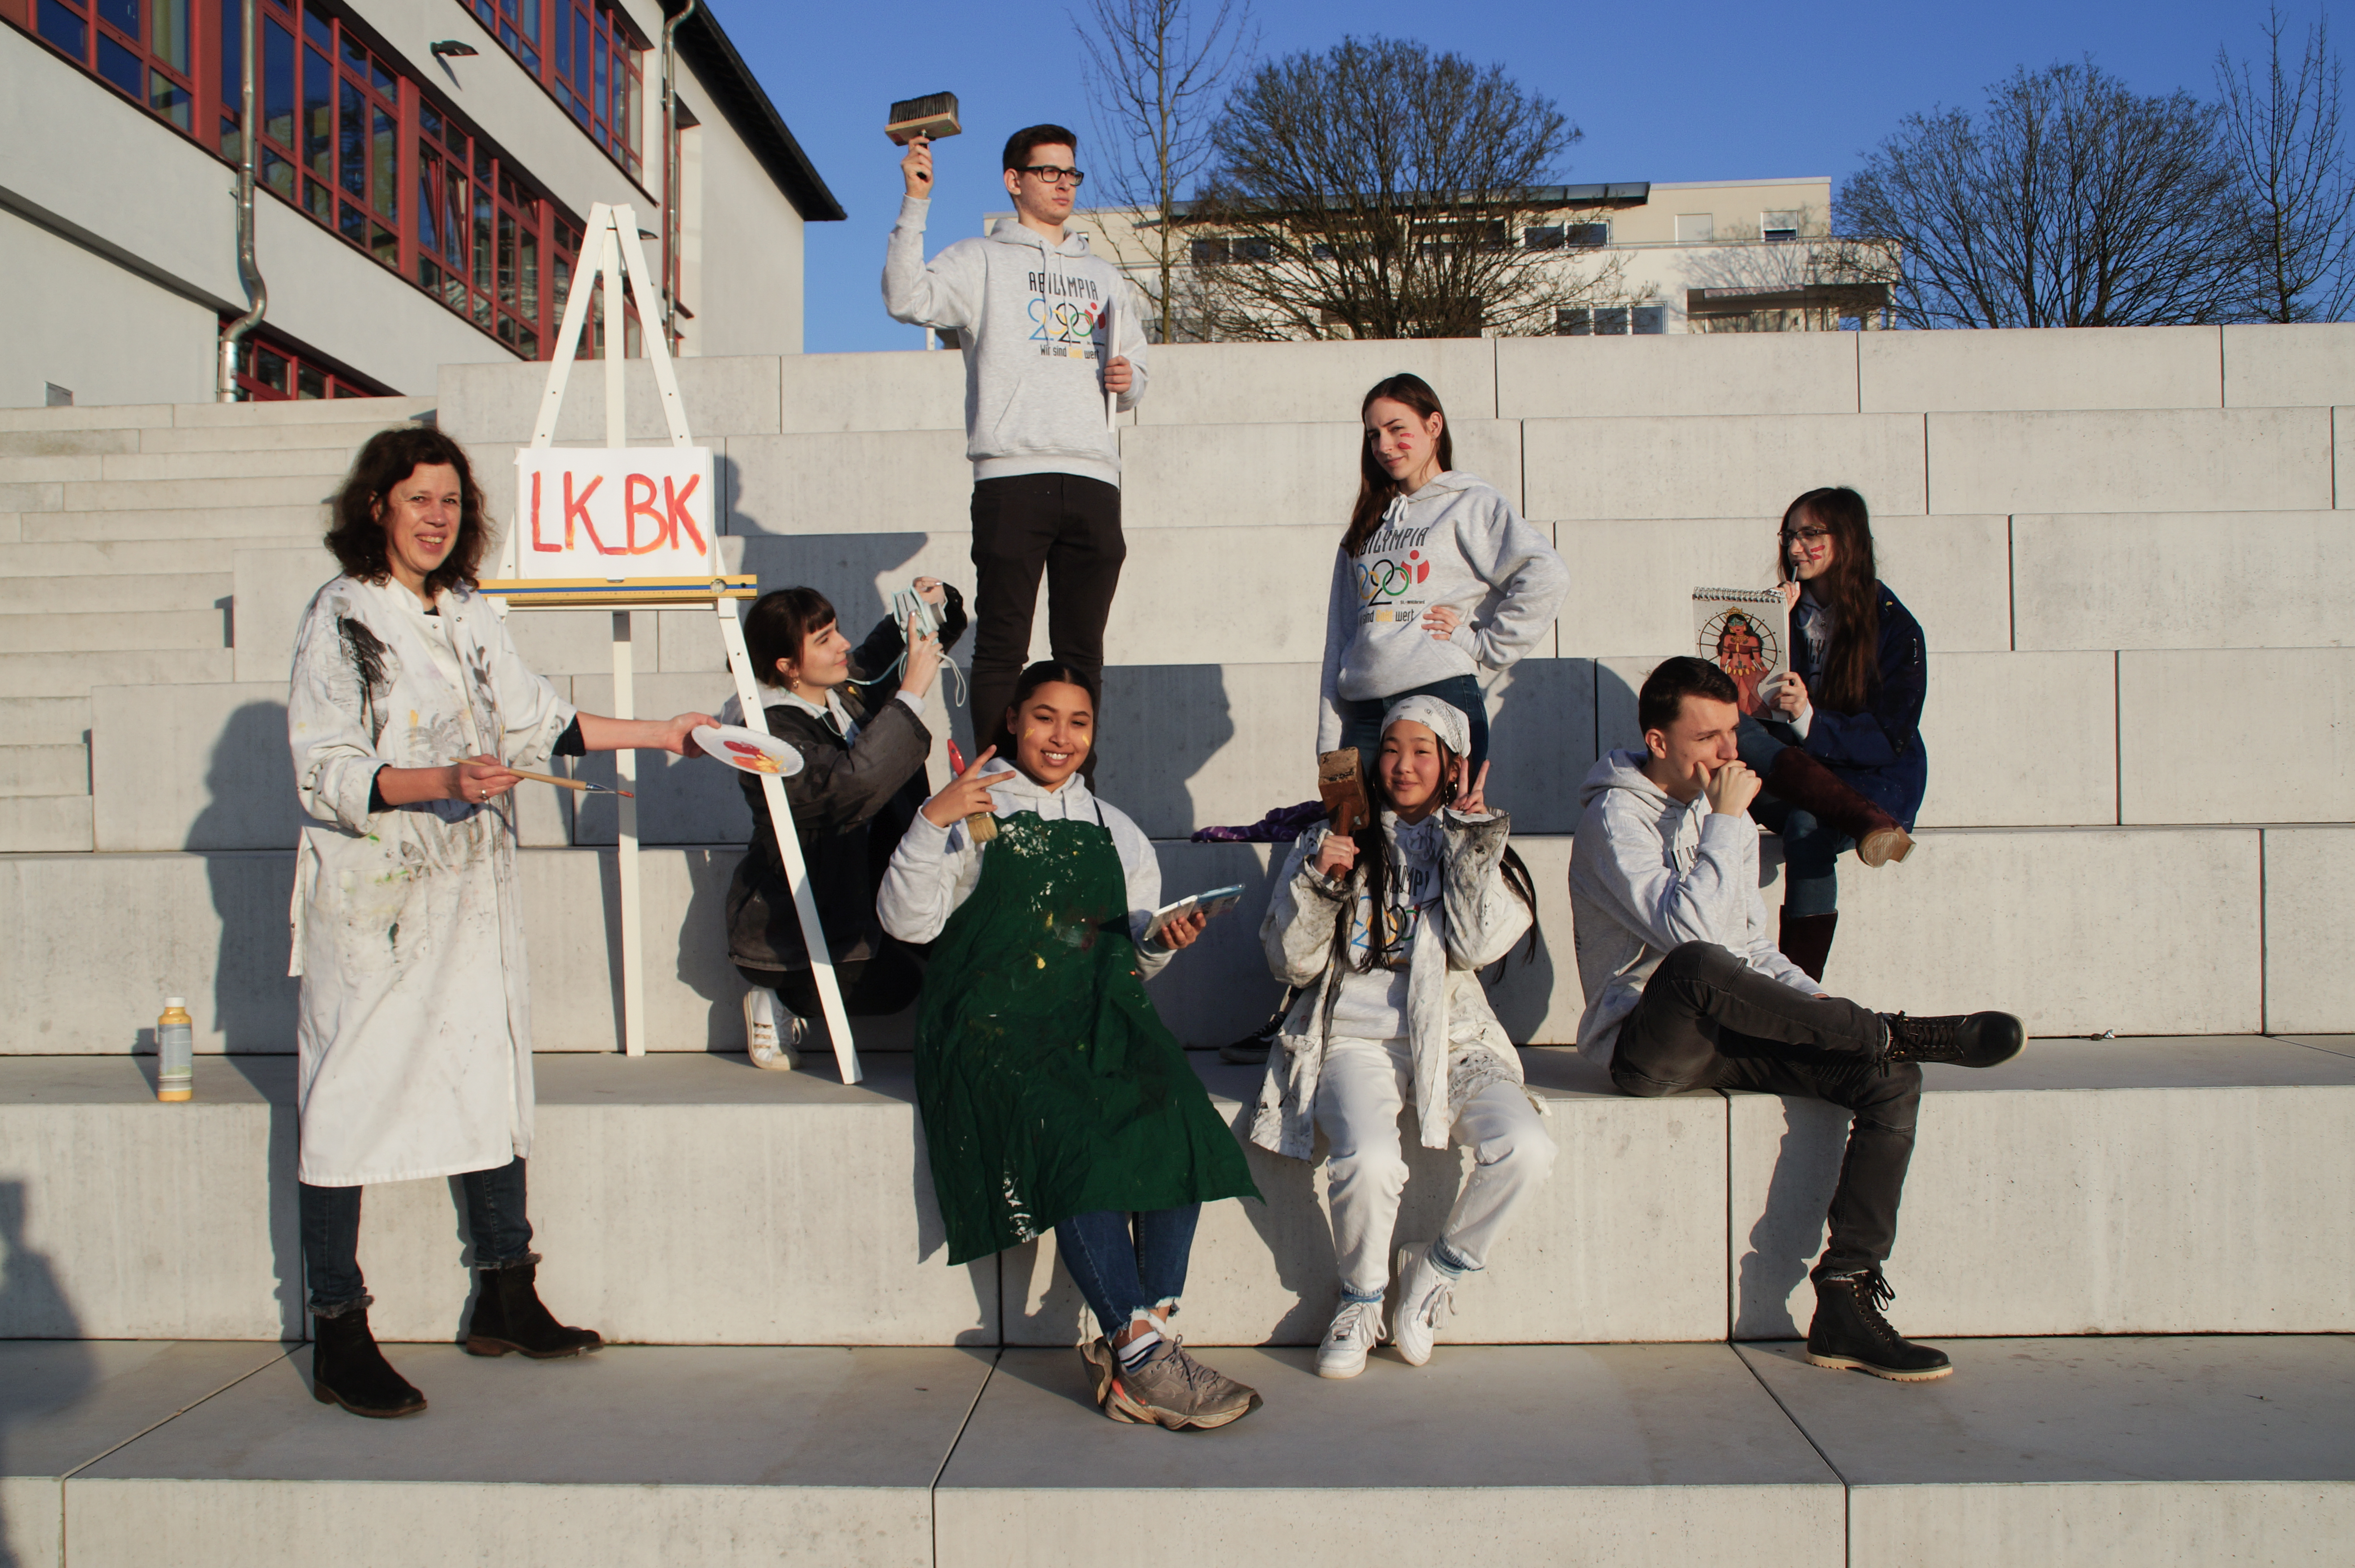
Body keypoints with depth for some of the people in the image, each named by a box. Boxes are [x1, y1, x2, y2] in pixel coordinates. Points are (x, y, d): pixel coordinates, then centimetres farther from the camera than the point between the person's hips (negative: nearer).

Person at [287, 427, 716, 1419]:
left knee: (491, 1074, 9)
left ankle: (506, 1300, 20)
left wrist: (655, 734, 23)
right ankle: (339, 1340, 4)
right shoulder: (340, 619, -7)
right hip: (370, 896, -7)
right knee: (350, 1095, -3)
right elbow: (326, 774, -14)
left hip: (472, 891, 7)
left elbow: (536, 722, 22)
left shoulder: (471, 617, 12)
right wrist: (443, 782, -27)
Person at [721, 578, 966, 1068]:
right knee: (901, 988, -18)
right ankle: (781, 1004, 4)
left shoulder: (846, 686, -2)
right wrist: (912, 691, -38)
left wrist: (935, 601, -8)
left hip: (857, 903, 9)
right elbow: (852, 784, -42)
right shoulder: (769, 733, -25)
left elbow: (886, 649, 16)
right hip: (791, 935, -9)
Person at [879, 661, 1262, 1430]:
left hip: (1101, 1020, 4)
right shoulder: (975, 814, 11)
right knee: (1077, 1140, -30)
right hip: (996, 1021, -4)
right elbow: (908, 921, -1)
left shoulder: (1115, 831, 24)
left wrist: (1160, 941, -1)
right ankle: (1143, 1359, -25)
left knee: (1176, 1123, -26)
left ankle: (1143, 1340, -24)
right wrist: (929, 825, -13)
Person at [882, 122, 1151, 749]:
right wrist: (915, 204, -13)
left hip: (1094, 477, 5)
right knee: (1002, 644, -6)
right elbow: (907, 299, -7)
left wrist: (1128, 381, 6)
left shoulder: (1105, 277, 26)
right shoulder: (982, 260, 10)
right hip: (1013, 474, -4)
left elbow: (1136, 371, 29)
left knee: (1083, 648, 5)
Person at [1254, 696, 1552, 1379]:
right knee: (1368, 1160, -32)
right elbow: (1292, 964, 6)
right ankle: (1361, 1297, -1)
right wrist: (1318, 881, -8)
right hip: (1355, 1037, -1)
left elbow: (1478, 945, -5)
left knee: (1525, 1148, -27)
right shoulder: (1336, 841, 12)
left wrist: (1469, 836, -6)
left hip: (1452, 1039, 2)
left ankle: (1435, 1270, 1)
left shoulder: (1478, 849, 14)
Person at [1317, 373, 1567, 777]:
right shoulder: (1367, 524, 21)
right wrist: (1329, 742, 10)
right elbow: (1340, 635, 17)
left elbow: (1548, 577, -11)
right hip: (1364, 711, 5)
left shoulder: (1473, 504, 4)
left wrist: (1485, 644, -9)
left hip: (1441, 696, -5)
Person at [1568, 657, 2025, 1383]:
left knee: (1891, 1079, -14)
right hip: (1647, 1047, -7)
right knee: (1694, 968, -40)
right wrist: (1728, 822, -16)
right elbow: (1690, 930, -23)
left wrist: (1809, 999, 4)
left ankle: (1846, 1304, -19)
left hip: (1726, 1040, 7)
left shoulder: (1716, 813, 19)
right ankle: (1904, 1032, -24)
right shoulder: (1615, 819, -7)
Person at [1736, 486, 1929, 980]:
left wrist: (1809, 719, -26)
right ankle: (1871, 826, -46)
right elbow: (1748, 699, 1)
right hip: (1790, 779, 4)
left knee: (1807, 829, -36)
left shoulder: (1895, 627, -3)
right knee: (1735, 730, -28)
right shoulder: (1786, 611, 8)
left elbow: (1889, 740, -10)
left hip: (1873, 782, -3)